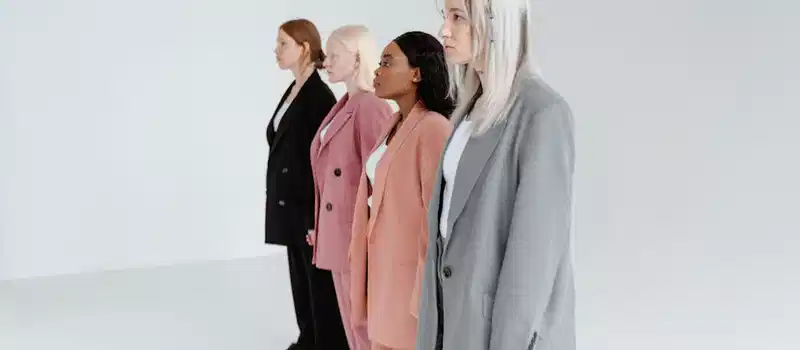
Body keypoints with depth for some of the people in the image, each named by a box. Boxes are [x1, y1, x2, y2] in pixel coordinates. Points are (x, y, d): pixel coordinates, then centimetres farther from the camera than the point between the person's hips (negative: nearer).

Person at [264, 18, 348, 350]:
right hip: (291, 202, 9)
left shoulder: (319, 94, -15)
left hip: (311, 205, -9)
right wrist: (282, 202, 16)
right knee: (301, 276, 16)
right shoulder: (292, 91, 12)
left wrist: (316, 216, -20)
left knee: (320, 280, 1)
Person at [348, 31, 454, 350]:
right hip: (383, 271, 9)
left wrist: (426, 295, -18)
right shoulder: (395, 124, 10)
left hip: (410, 274, -8)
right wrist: (359, 253, 14)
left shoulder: (433, 128, -18)